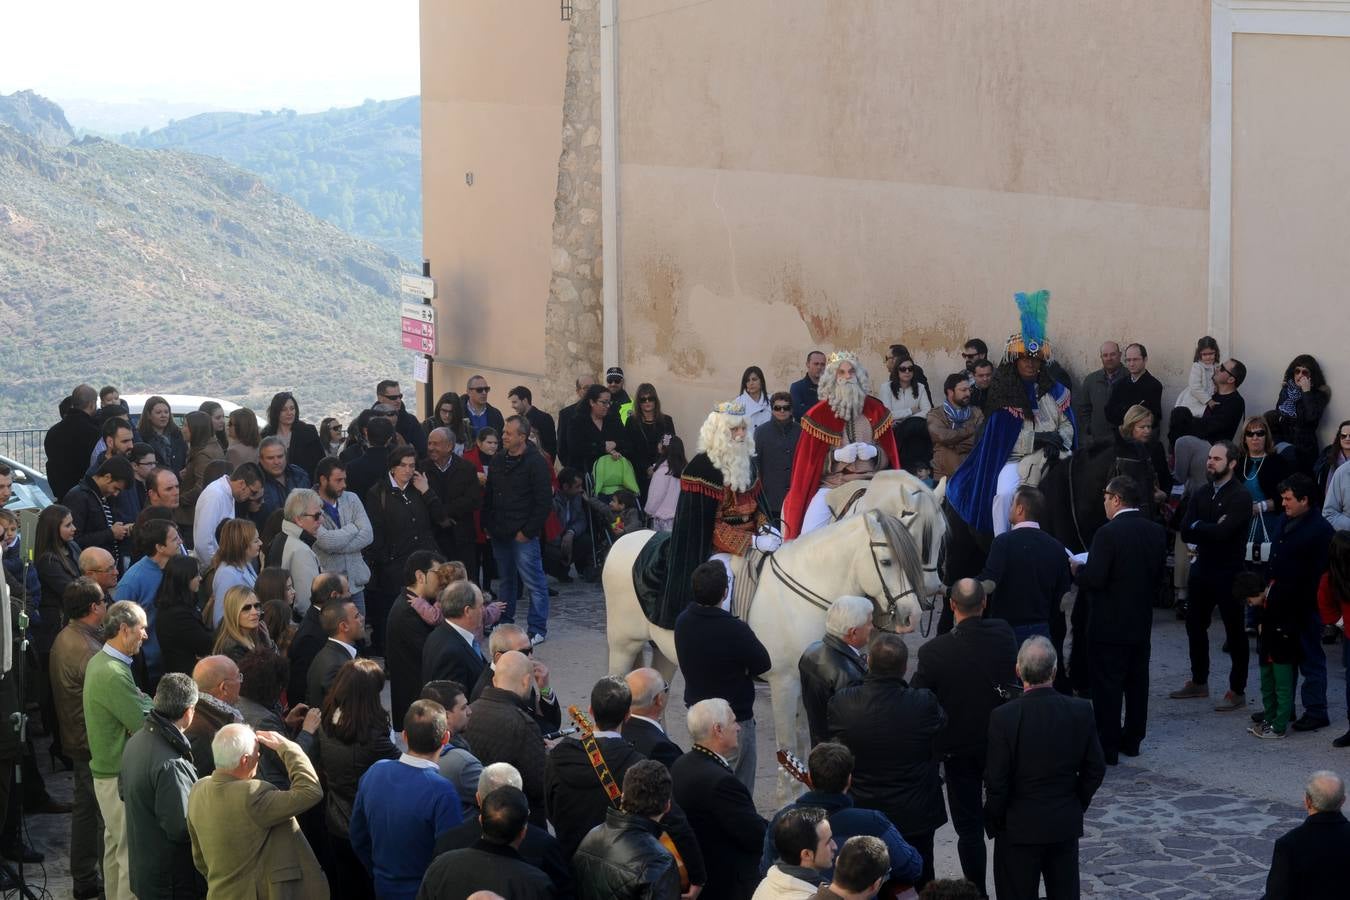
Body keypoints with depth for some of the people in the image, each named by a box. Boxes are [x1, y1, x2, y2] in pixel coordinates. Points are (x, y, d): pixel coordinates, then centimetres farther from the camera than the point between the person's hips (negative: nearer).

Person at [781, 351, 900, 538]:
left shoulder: (875, 409, 8)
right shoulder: (819, 414, 4)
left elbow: (889, 457, 12)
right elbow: (810, 460, 5)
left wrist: (874, 452, -10)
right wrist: (837, 455, -13)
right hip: (830, 484, -1)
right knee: (810, 534, -21)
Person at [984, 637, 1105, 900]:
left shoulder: (1004, 717, -19)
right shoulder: (1081, 711, -8)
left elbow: (996, 782, -15)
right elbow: (1095, 770, 1)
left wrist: (993, 822, 1)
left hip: (1019, 828, -4)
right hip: (1067, 825, 4)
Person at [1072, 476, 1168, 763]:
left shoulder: (1108, 534, -20)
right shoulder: (1156, 532, 2)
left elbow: (1094, 579, -22)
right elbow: (1158, 575, 9)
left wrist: (1077, 570, -4)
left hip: (1109, 624, -7)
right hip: (1142, 622, 7)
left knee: (1107, 686, 0)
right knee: (1137, 683, 16)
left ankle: (1107, 747, 2)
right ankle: (1132, 740, 24)